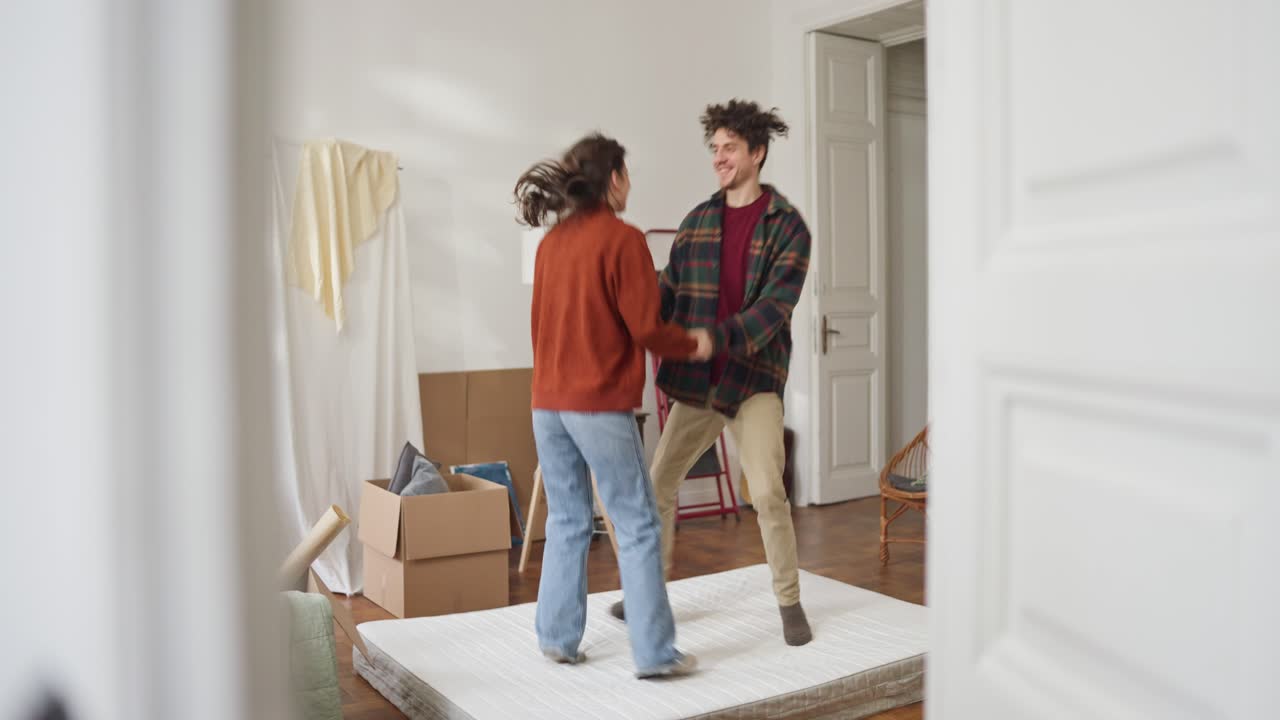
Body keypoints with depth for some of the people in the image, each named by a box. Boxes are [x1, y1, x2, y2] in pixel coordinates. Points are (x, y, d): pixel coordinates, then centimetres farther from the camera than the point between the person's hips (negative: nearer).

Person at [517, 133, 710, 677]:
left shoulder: (552, 241, 11)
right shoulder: (622, 239, -10)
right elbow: (646, 329, -11)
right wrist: (693, 344, 6)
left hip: (547, 403, 7)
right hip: (600, 406, -7)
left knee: (567, 522, 15)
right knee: (637, 528, 2)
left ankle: (558, 638, 21)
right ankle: (655, 653, 6)